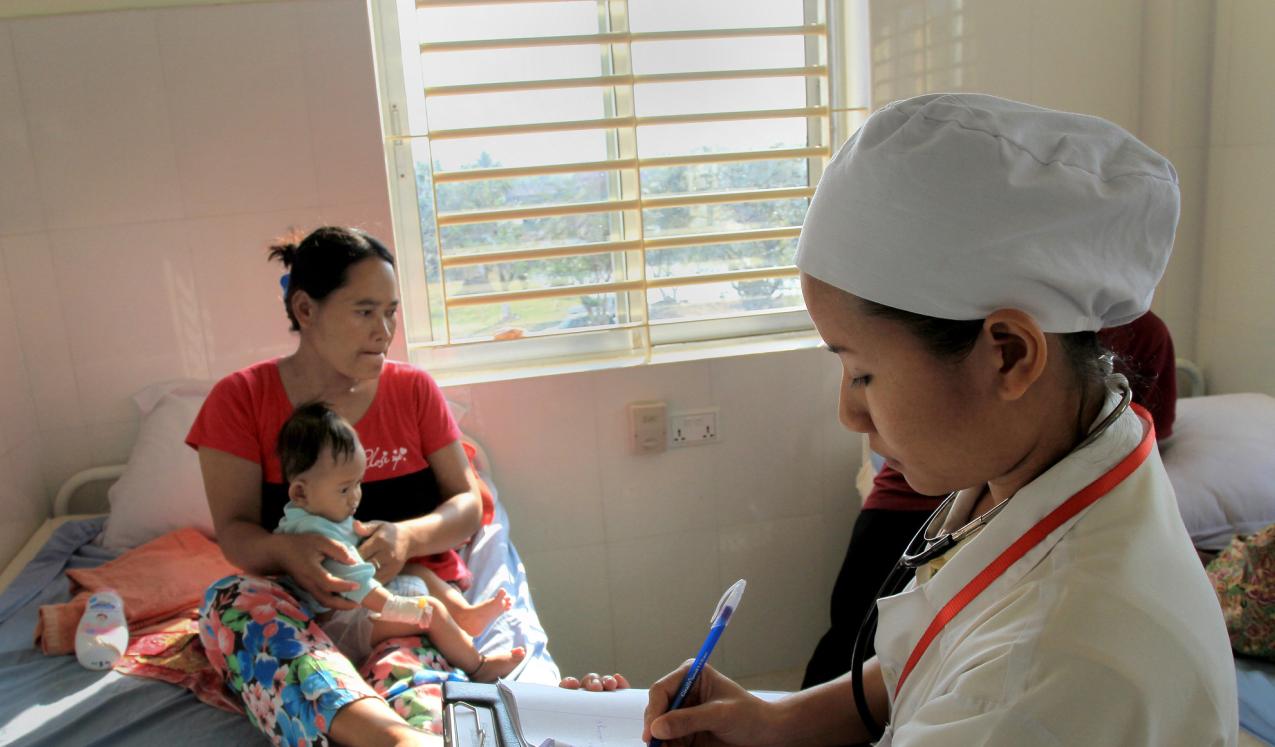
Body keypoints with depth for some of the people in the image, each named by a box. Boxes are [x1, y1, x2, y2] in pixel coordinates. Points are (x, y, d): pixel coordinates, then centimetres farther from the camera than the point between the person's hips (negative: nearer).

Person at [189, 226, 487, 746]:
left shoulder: (413, 390, 5)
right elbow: (234, 531, -4)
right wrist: (288, 551, -29)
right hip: (303, 609, 0)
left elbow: (468, 505, 2)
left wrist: (407, 537, -22)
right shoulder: (240, 400, 2)